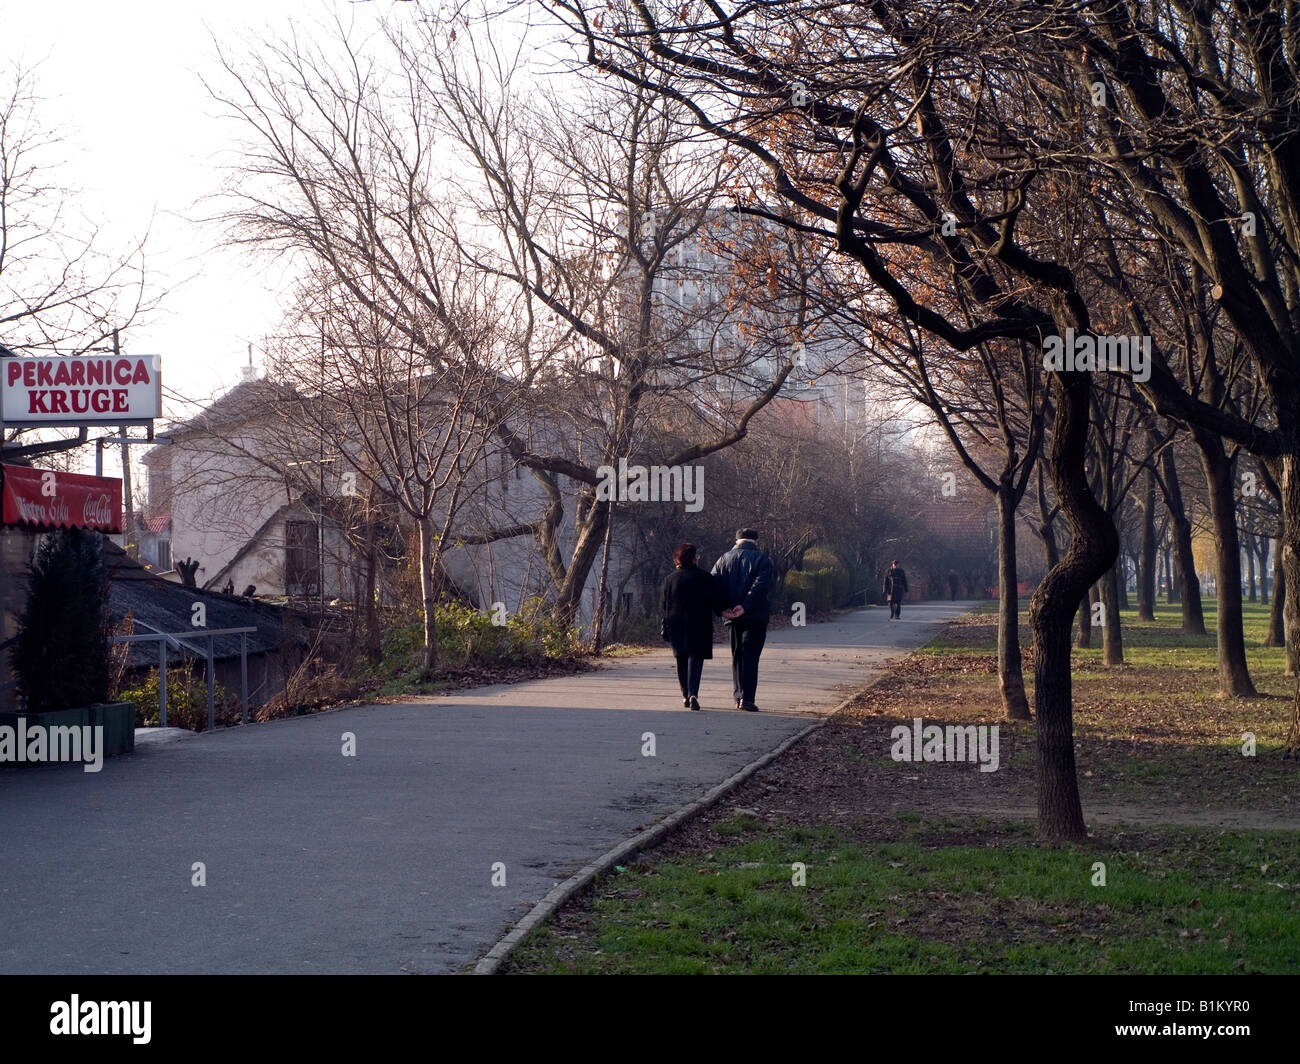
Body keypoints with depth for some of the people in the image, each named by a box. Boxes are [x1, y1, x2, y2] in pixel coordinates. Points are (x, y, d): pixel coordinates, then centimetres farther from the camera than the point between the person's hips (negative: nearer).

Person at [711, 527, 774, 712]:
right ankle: (747, 698, -14)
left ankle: (739, 697, 18)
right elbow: (761, 585, -17)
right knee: (750, 657, -4)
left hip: (733, 619, 4)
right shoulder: (762, 559, -2)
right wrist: (745, 606, -21)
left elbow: (714, 586, -1)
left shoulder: (723, 560, 11)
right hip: (755, 617, -4)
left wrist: (723, 609, -9)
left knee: (736, 657, 16)